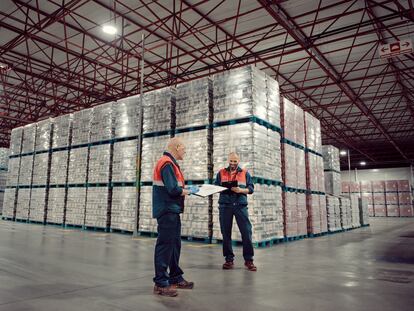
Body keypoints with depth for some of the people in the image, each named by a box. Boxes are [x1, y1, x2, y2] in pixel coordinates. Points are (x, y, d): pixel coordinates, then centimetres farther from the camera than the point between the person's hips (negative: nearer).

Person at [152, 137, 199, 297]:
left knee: (175, 244, 15)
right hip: (167, 211, -11)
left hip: (172, 211, 11)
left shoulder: (170, 163, 18)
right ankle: (160, 283, 5)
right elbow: (173, 190, -23)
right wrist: (189, 191, -7)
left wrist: (185, 189, 3)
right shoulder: (167, 163, -16)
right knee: (165, 245, -4)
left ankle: (175, 278, 26)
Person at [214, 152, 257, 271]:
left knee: (246, 232, -6)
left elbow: (251, 188, 6)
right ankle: (229, 259, 14)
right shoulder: (221, 173, 13)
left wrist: (240, 190, -12)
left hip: (240, 205, -1)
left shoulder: (245, 173, 12)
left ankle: (248, 260, 3)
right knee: (226, 233, 3)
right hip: (225, 206, 1)